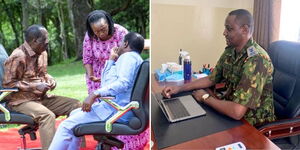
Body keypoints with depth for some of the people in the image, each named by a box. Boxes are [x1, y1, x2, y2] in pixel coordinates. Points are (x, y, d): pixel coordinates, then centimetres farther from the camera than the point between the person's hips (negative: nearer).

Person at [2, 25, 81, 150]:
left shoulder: (42, 53, 6)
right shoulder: (18, 57, -17)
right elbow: (8, 84, -15)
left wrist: (50, 79, -2)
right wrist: (35, 86, -21)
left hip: (42, 97, 7)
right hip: (21, 100, -7)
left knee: (75, 105, -5)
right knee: (47, 115, -36)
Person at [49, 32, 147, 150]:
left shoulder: (128, 56, -6)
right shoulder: (134, 58, 25)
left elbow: (123, 83, -25)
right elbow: (106, 81, 29)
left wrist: (95, 94, -29)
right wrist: (111, 60, 23)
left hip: (116, 108, -11)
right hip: (115, 106, 11)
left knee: (66, 126, -12)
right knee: (74, 114, 23)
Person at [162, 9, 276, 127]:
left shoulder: (257, 60, -28)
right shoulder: (230, 51, -2)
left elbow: (236, 112, -34)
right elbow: (211, 79, 10)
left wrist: (205, 97, -18)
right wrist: (179, 88, -2)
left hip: (253, 125, -6)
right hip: (232, 110, 6)